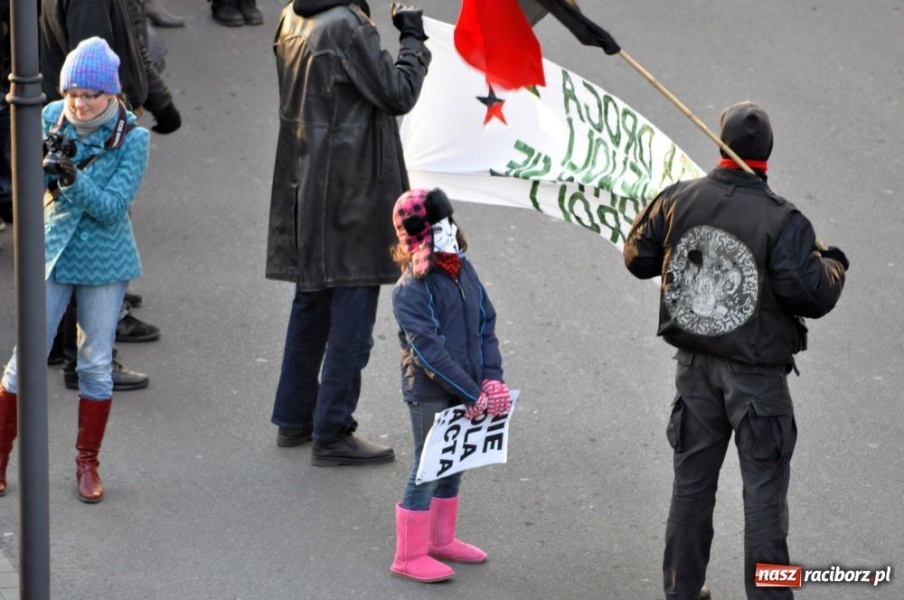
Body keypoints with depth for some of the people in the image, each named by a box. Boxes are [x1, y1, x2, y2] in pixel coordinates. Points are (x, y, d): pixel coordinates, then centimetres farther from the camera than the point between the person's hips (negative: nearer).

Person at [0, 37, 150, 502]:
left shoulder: (131, 138, -13)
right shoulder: (52, 119, -6)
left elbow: (112, 207, -19)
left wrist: (73, 178, -33)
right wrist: (45, 165, -27)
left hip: (104, 262, -1)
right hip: (52, 254, 1)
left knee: (96, 366, 7)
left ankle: (87, 463, 23)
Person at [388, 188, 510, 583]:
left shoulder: (463, 270, 5)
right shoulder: (410, 290, -19)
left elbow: (486, 324, 7)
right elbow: (429, 351, -22)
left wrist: (492, 378, -6)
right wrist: (473, 394, -21)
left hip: (468, 391, 7)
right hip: (430, 395, -7)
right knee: (427, 470, 1)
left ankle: (441, 540, 35)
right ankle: (409, 557, 11)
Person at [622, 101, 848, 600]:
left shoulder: (678, 200, -6)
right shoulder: (781, 221, -19)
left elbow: (638, 259, 6)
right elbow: (812, 295, -21)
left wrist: (650, 217, 25)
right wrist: (832, 265, 0)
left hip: (695, 366, 4)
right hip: (756, 375, -4)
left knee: (692, 481, 16)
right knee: (764, 489, 4)